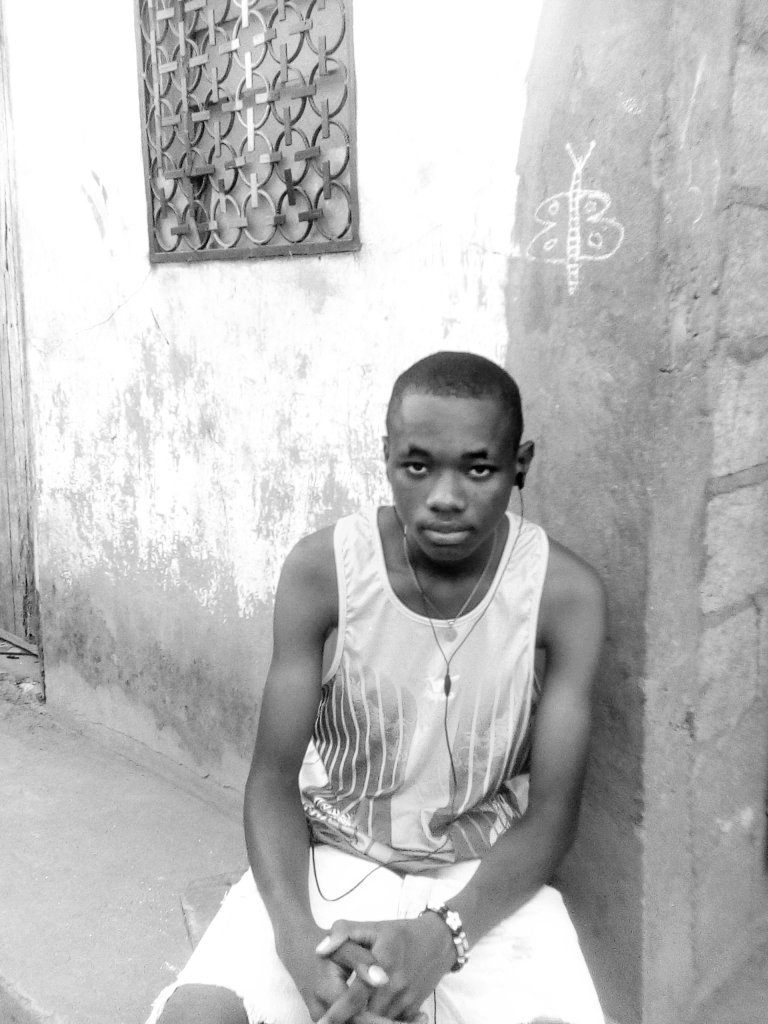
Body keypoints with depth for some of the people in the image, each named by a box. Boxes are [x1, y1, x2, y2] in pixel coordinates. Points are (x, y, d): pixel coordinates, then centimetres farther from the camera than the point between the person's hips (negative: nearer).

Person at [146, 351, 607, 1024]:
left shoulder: (565, 592, -15)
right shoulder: (321, 571, -15)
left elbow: (551, 813, -11)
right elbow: (274, 777, -10)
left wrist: (440, 936, -28)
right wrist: (298, 934, -28)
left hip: (486, 877, 1)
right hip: (327, 854, 0)